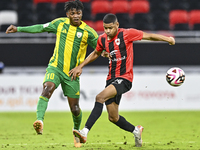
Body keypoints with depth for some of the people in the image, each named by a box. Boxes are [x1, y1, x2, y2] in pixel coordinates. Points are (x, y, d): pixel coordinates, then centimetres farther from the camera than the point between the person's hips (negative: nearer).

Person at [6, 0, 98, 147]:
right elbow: (41, 28, 13)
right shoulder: (60, 23, 1)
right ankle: (40, 121, -44)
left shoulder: (88, 32, -5)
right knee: (47, 88, -30)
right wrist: (19, 29, 14)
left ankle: (77, 131, 33)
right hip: (55, 67, 0)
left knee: (75, 108, 3)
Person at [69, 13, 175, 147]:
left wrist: (168, 39, -3)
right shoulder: (102, 39, 8)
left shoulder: (126, 34, -9)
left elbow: (148, 36, -2)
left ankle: (85, 132, -34)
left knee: (100, 97, -28)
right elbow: (95, 54, 27)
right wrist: (80, 67, 22)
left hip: (124, 78, -7)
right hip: (111, 79, 7)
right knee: (113, 118, 7)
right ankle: (136, 131, 35)